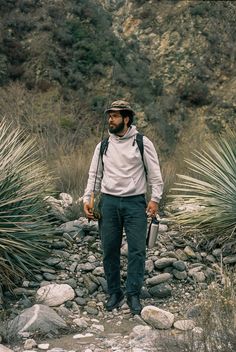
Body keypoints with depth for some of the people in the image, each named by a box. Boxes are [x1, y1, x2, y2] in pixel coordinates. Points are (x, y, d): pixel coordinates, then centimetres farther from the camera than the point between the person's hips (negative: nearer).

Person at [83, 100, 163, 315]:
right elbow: (94, 174, 14)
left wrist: (155, 198, -10)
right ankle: (114, 293, 18)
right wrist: (87, 199, 5)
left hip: (135, 202, -3)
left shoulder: (143, 143, 0)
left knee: (137, 250, -3)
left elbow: (155, 174, 0)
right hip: (109, 202, 3)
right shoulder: (103, 145, 10)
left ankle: (134, 295, 7)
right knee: (109, 250, 5)